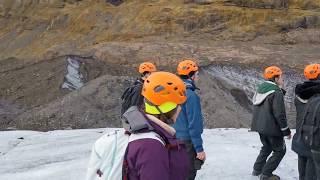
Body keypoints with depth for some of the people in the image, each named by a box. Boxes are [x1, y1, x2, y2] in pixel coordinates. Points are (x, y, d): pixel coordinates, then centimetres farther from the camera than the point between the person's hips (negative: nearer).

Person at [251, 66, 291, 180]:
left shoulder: (260, 89, 7)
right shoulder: (277, 92, -19)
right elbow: (279, 114, -20)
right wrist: (286, 131, -12)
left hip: (260, 126, 8)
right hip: (272, 128, -8)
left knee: (266, 147, 27)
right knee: (279, 150, 8)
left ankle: (257, 169, 28)